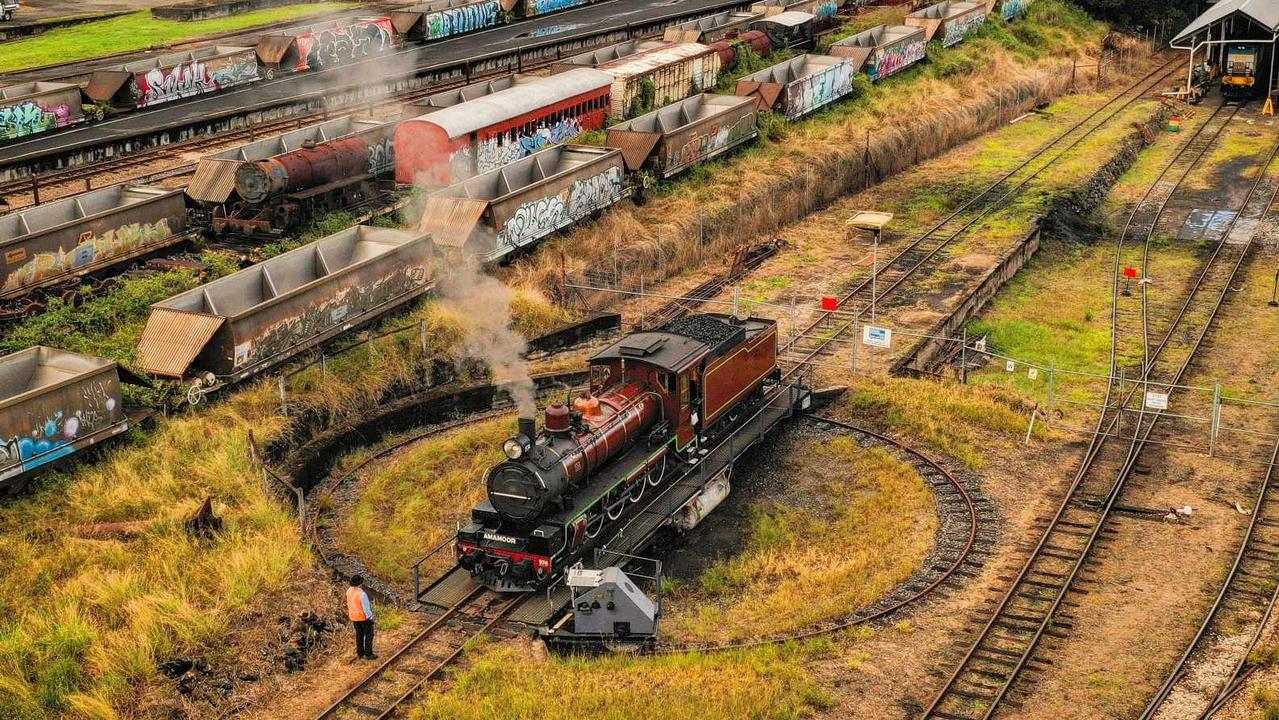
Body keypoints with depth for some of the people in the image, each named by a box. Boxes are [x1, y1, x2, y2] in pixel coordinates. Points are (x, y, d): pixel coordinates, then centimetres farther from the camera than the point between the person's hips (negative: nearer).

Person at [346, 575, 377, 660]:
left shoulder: (349, 590, -8)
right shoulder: (362, 594, -31)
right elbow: (366, 608, -26)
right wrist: (371, 618, -15)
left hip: (354, 616, 7)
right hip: (364, 617, -7)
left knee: (359, 634, 20)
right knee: (369, 634, 9)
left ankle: (360, 653, 28)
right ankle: (368, 654, 14)